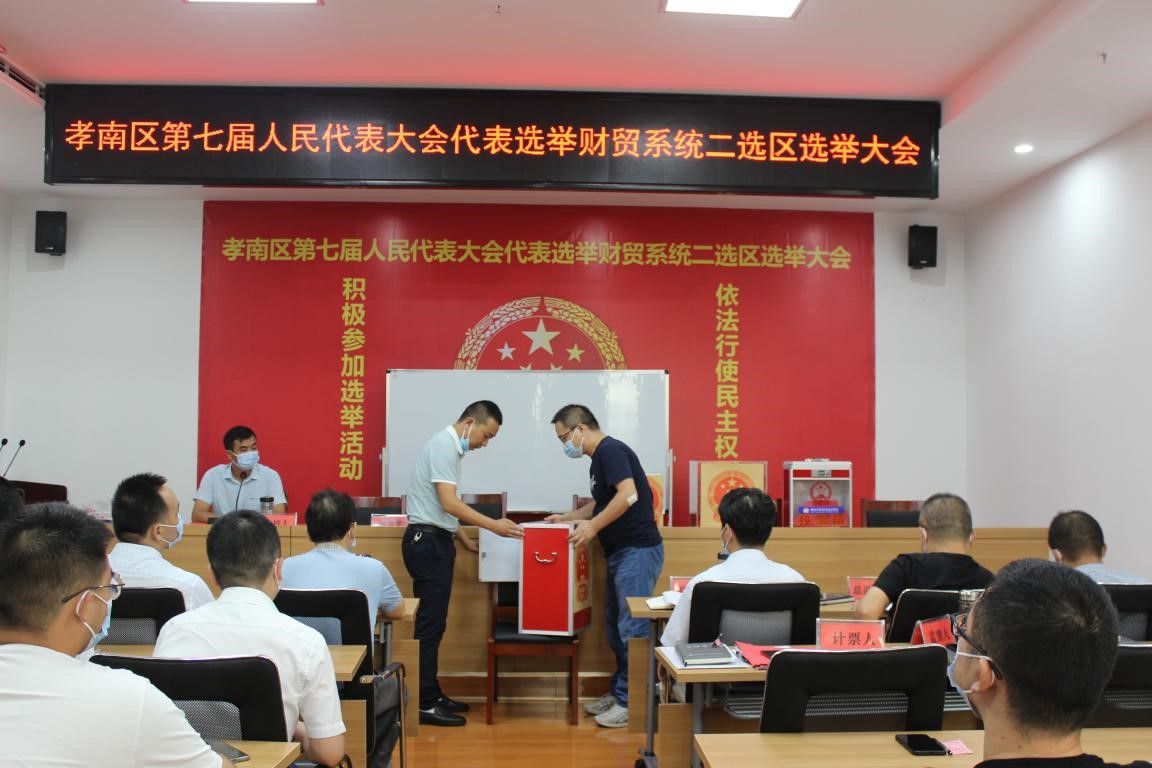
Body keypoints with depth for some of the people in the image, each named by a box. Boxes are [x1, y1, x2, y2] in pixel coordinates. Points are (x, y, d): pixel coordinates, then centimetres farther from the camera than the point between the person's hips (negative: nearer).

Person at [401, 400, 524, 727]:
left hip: (434, 540, 10)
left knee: (433, 623, 13)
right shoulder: (444, 445, -15)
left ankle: (431, 695, 20)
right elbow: (449, 503, -22)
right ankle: (425, 704, 0)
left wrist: (466, 540, 20)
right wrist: (494, 525, -19)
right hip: (427, 541, -10)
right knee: (430, 624, -6)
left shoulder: (450, 446, 16)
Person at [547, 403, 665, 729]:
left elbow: (628, 495, -25)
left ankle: (632, 702, 2)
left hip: (638, 550, -10)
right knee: (615, 627, 15)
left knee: (632, 628, -5)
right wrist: (567, 518, 25)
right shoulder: (600, 457, 18)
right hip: (620, 552, 10)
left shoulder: (610, 451, -12)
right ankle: (620, 692, 25)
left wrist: (594, 526, -20)